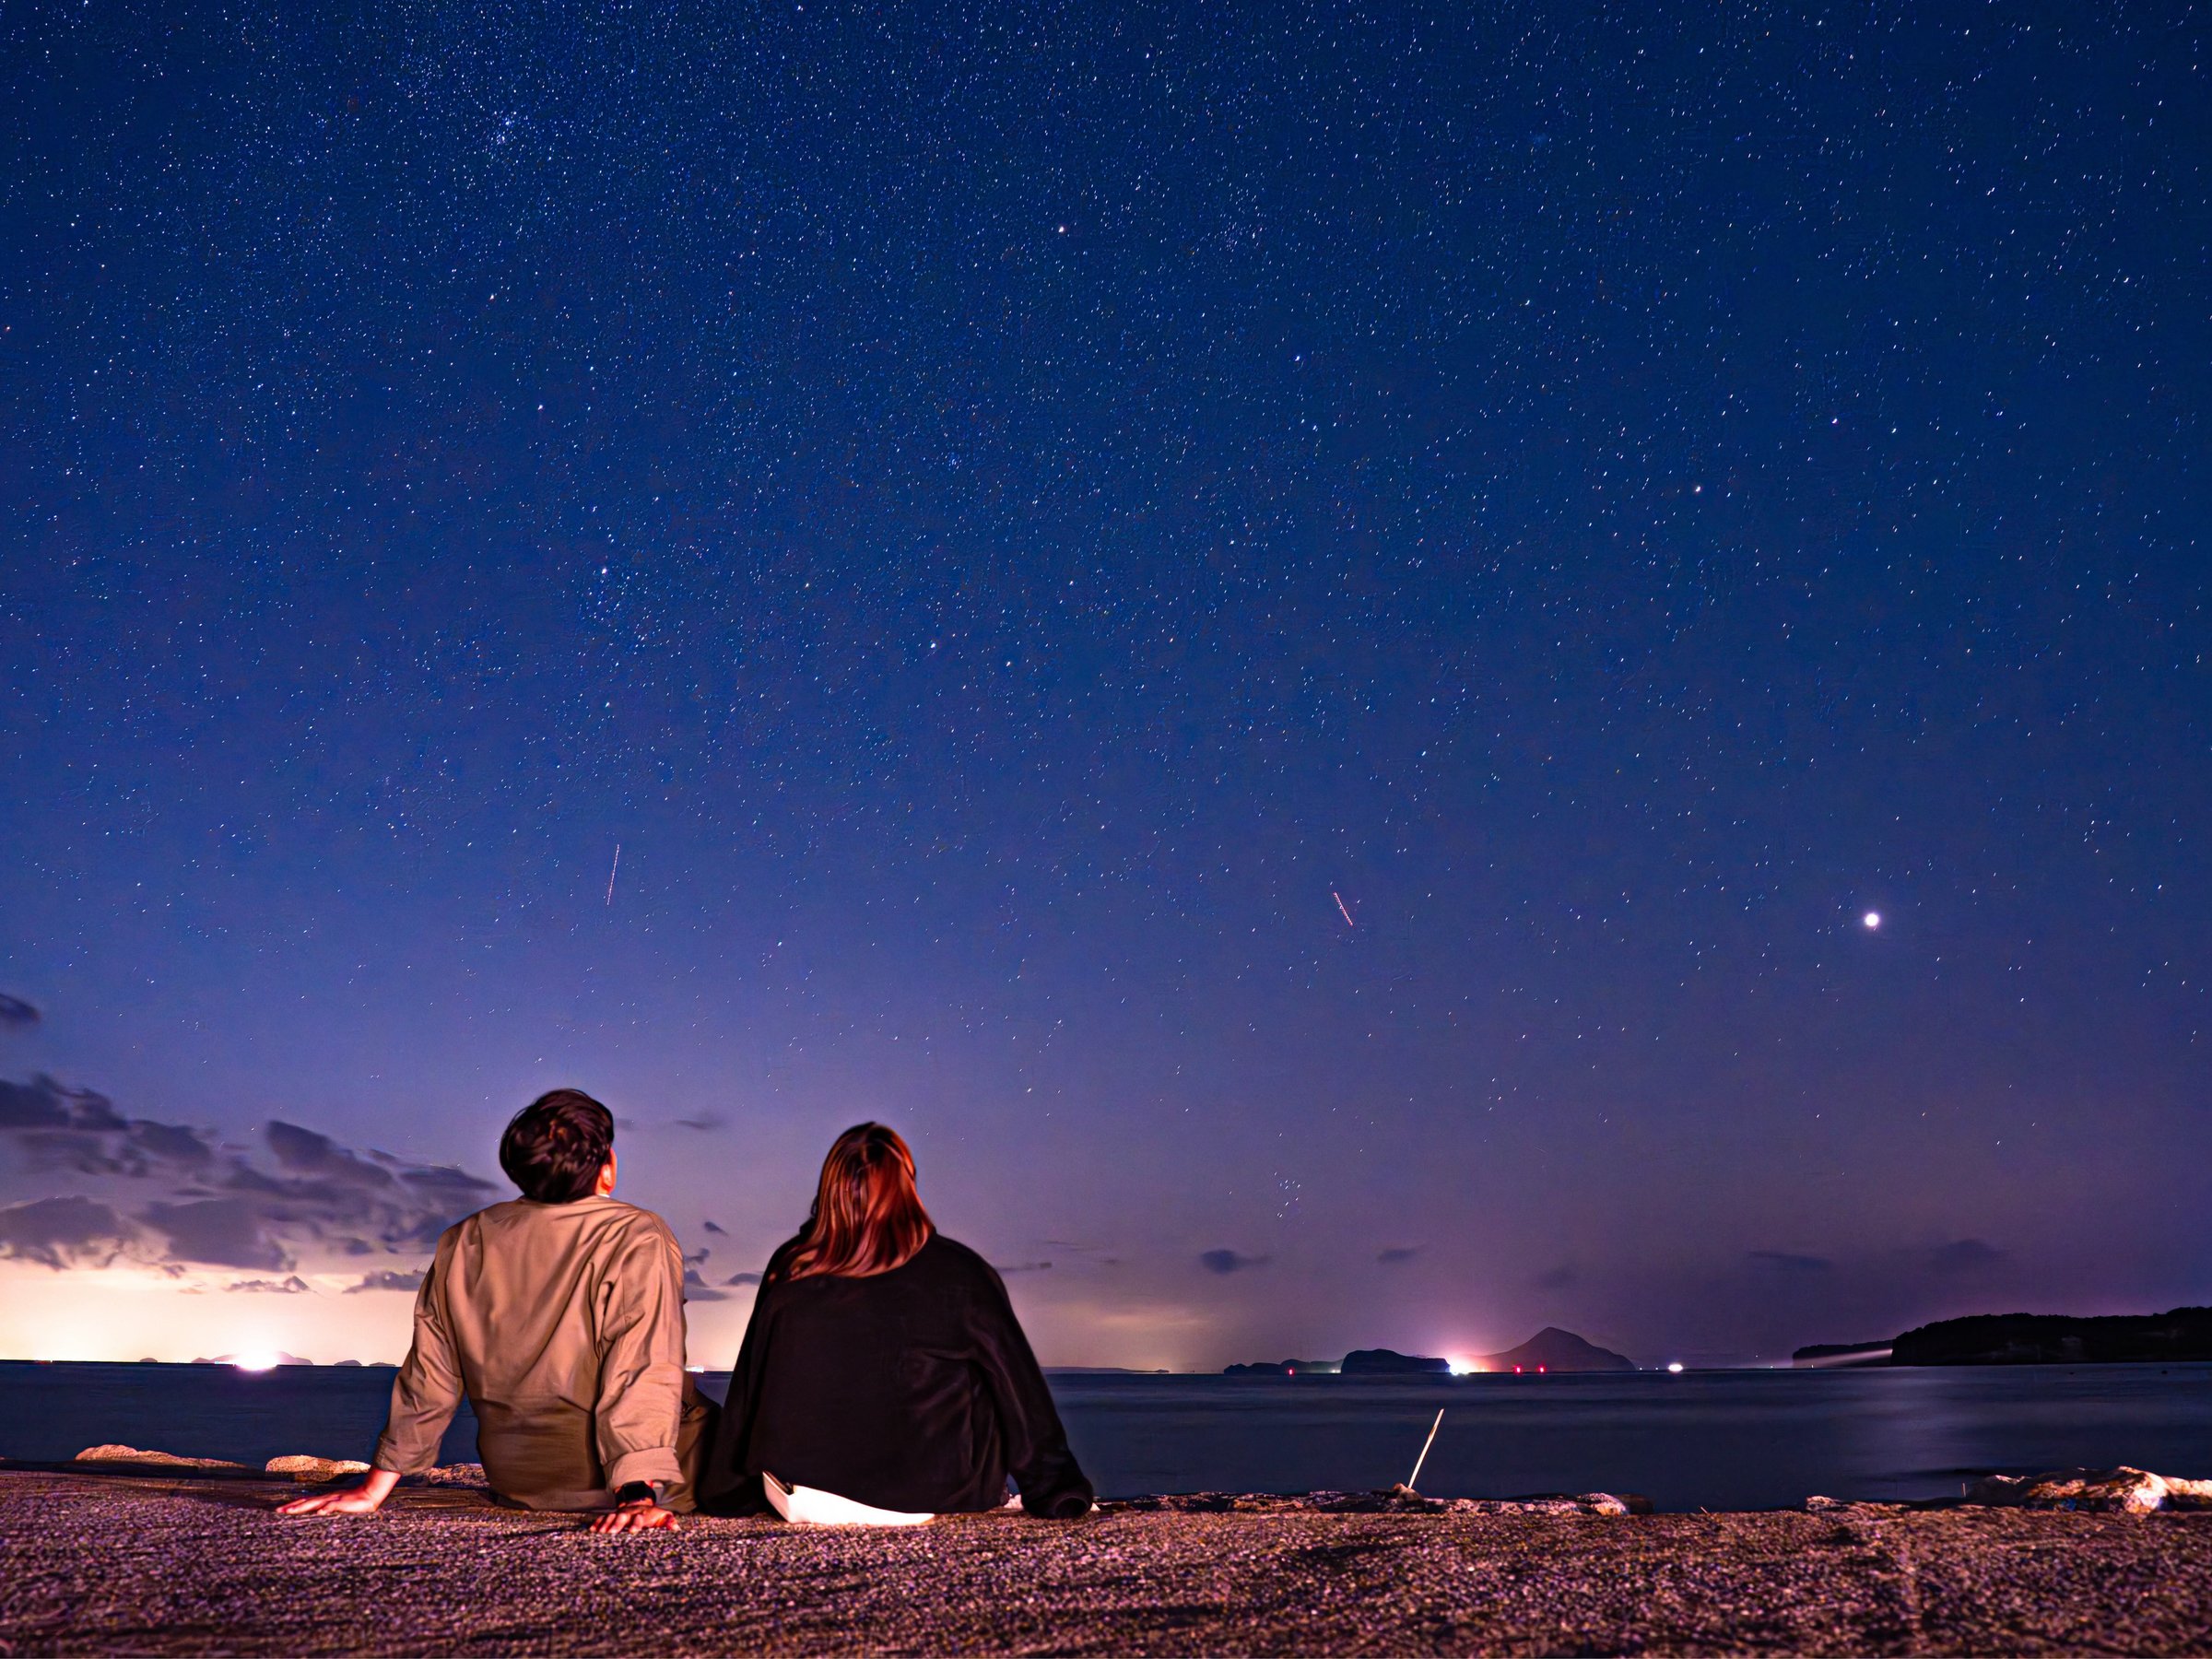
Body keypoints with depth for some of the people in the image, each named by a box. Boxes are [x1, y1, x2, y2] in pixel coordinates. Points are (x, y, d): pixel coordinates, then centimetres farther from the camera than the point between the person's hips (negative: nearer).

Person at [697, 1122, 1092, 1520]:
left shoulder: (788, 1271, -4)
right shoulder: (960, 1274, -11)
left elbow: (748, 1390, 7)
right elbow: (1020, 1389, -3)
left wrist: (723, 1495, 21)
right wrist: (1058, 1491, 9)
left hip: (803, 1491, 3)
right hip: (929, 1495, -3)